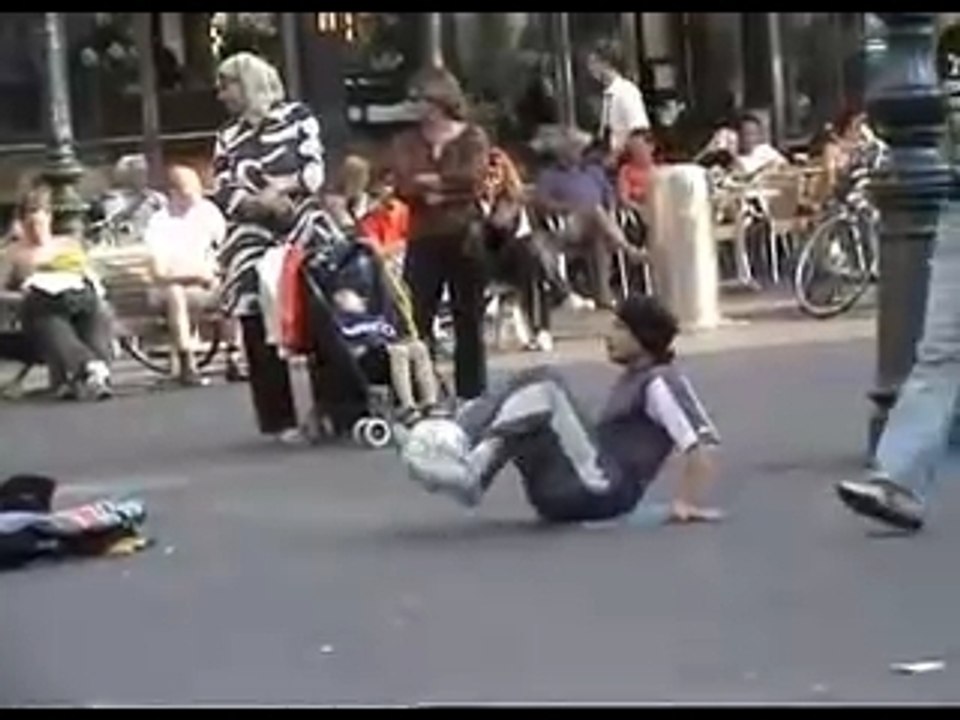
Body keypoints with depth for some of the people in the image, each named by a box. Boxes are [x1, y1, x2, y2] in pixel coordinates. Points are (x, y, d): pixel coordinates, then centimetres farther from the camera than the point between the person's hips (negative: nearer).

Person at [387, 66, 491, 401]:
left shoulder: (472, 137, 4)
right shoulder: (407, 141, 8)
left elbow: (472, 177, -13)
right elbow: (403, 186, -8)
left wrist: (430, 181, -11)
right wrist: (450, 187, -17)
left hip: (464, 238, -1)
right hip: (423, 240, 1)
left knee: (469, 321, 8)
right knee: (415, 322, -6)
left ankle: (472, 397, 17)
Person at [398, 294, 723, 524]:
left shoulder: (661, 383, -5)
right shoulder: (632, 378, 25)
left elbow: (702, 444, -14)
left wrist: (687, 503, -17)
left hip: (603, 491, -9)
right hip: (568, 490, 9)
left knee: (544, 391, -21)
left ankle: (472, 472, -32)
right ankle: (452, 448, -22)